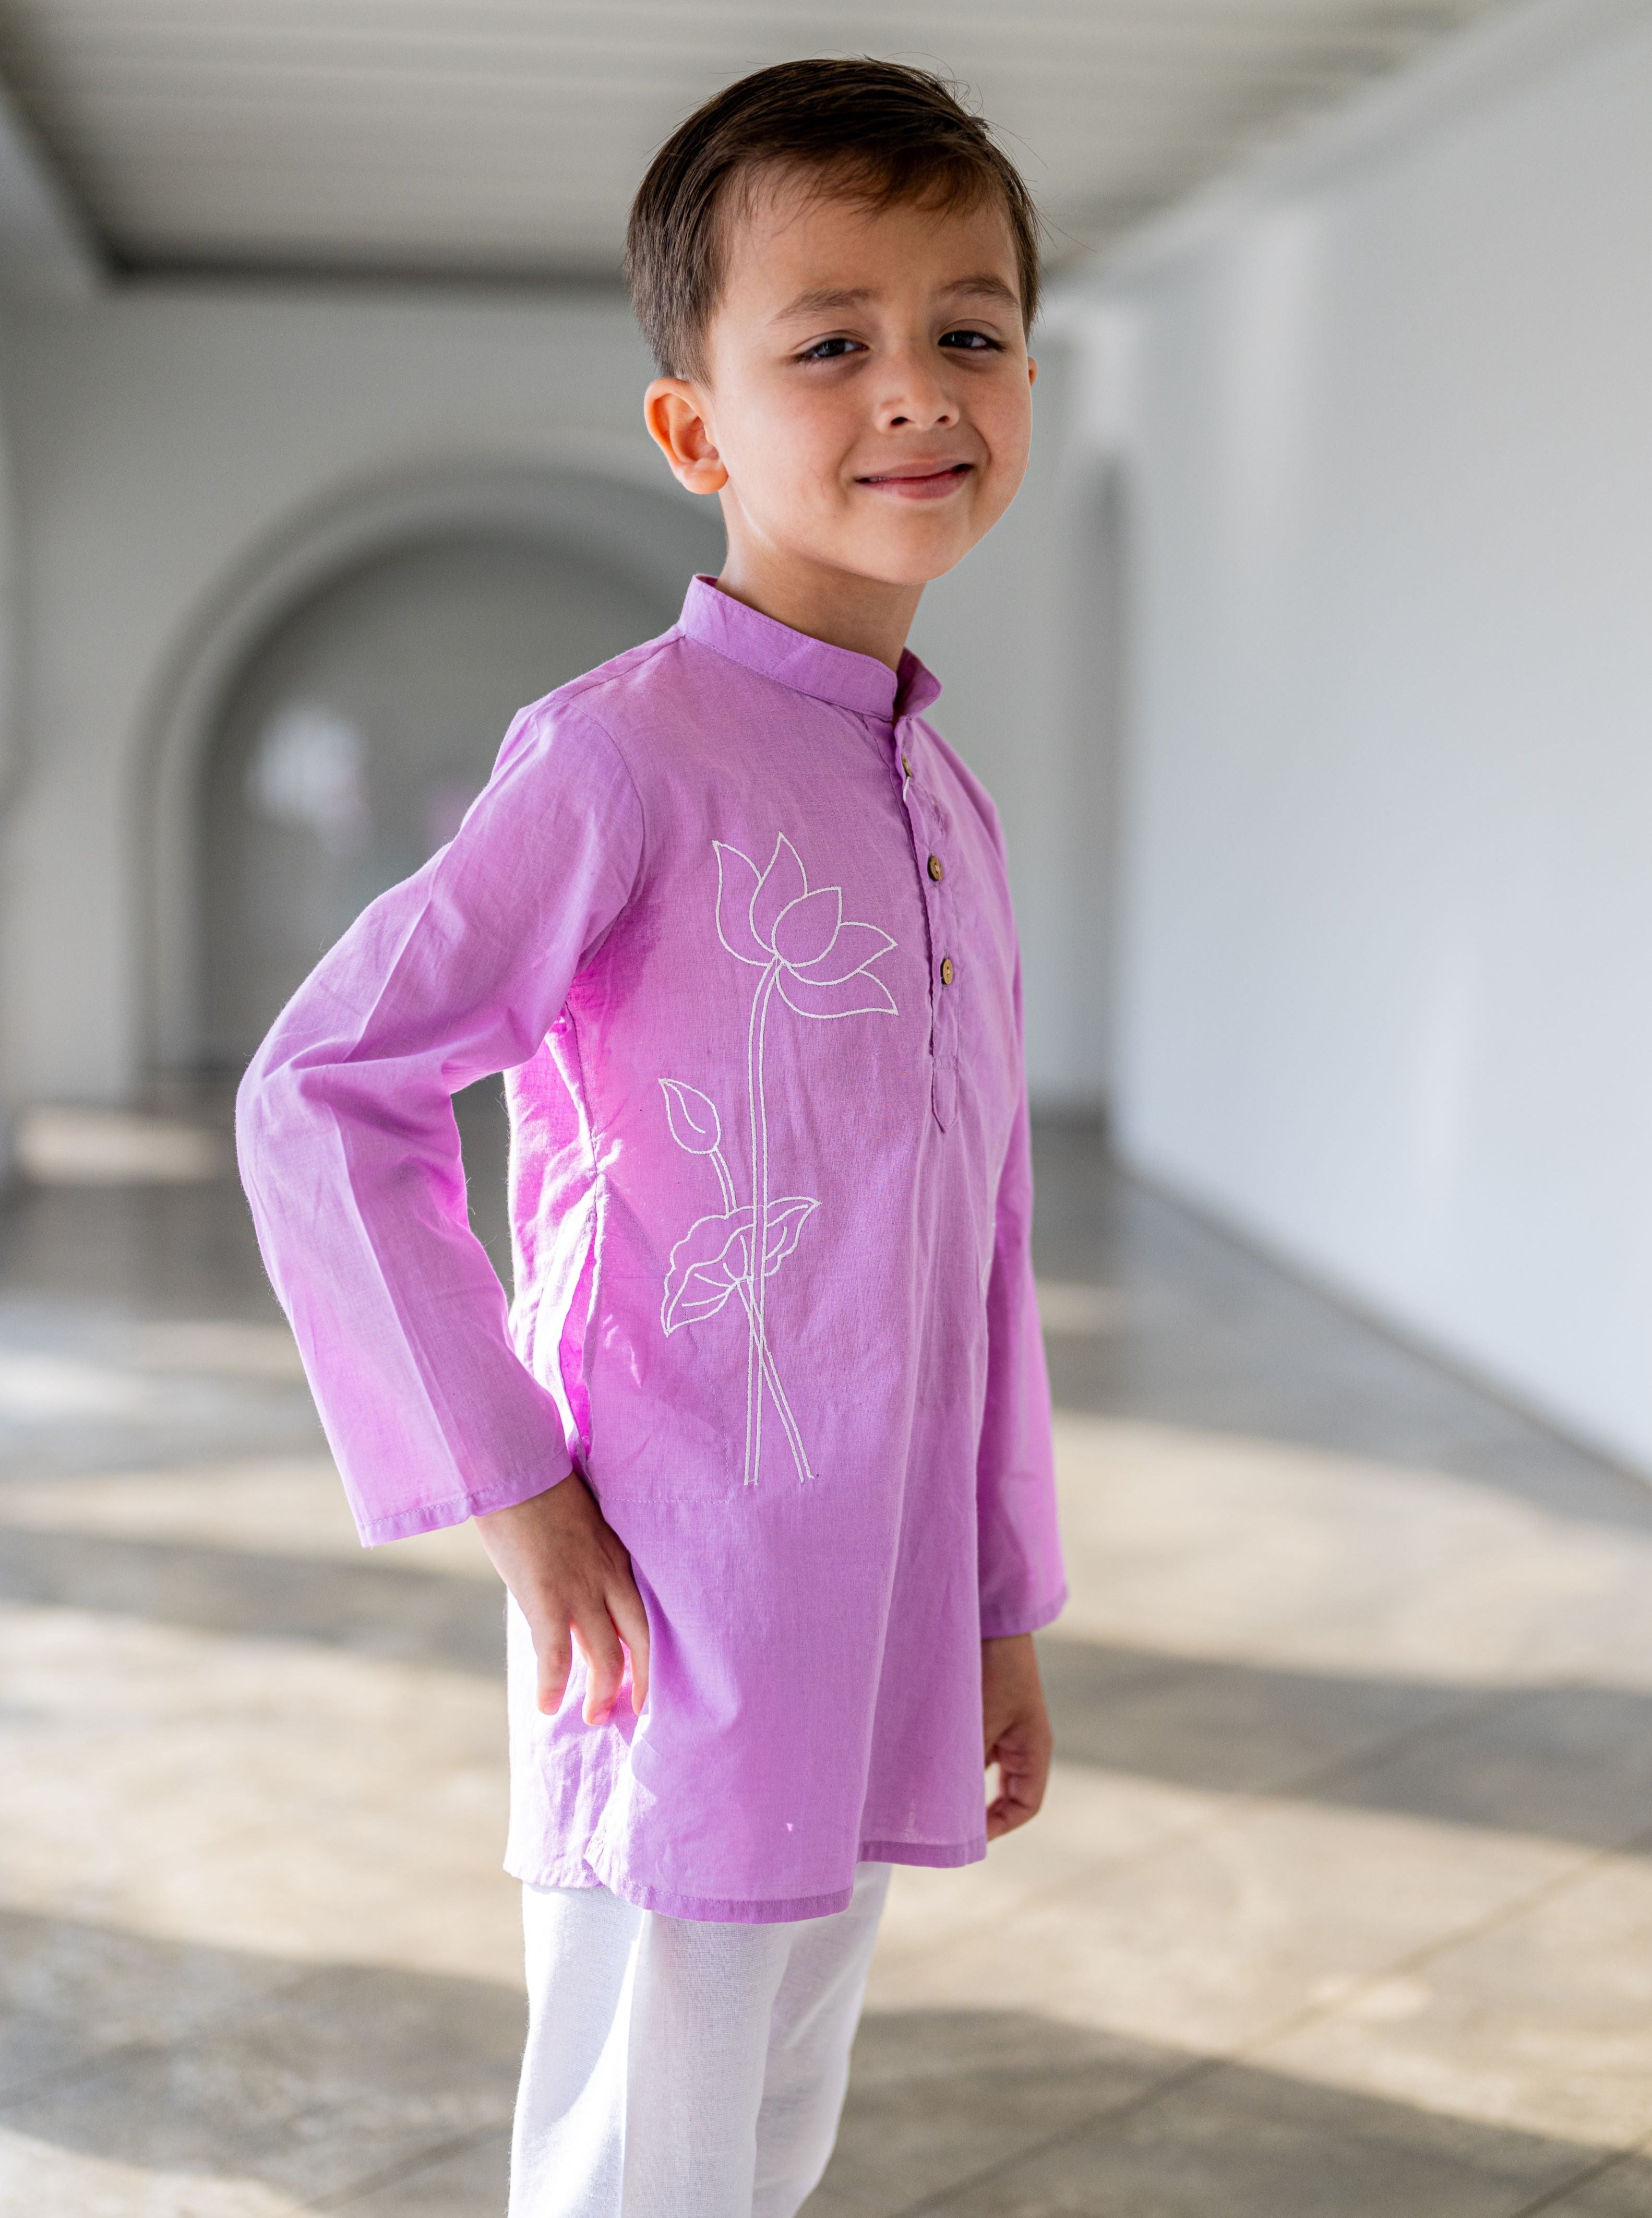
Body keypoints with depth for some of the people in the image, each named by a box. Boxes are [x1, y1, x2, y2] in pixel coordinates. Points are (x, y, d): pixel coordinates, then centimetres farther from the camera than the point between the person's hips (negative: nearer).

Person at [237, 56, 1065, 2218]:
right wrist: (507, 1486, -16)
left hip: (873, 1631, 7)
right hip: (676, 1627, -7)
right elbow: (320, 1097, -16)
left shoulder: (951, 808, 10)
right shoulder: (624, 753, -14)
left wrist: (1002, 1606, 17)